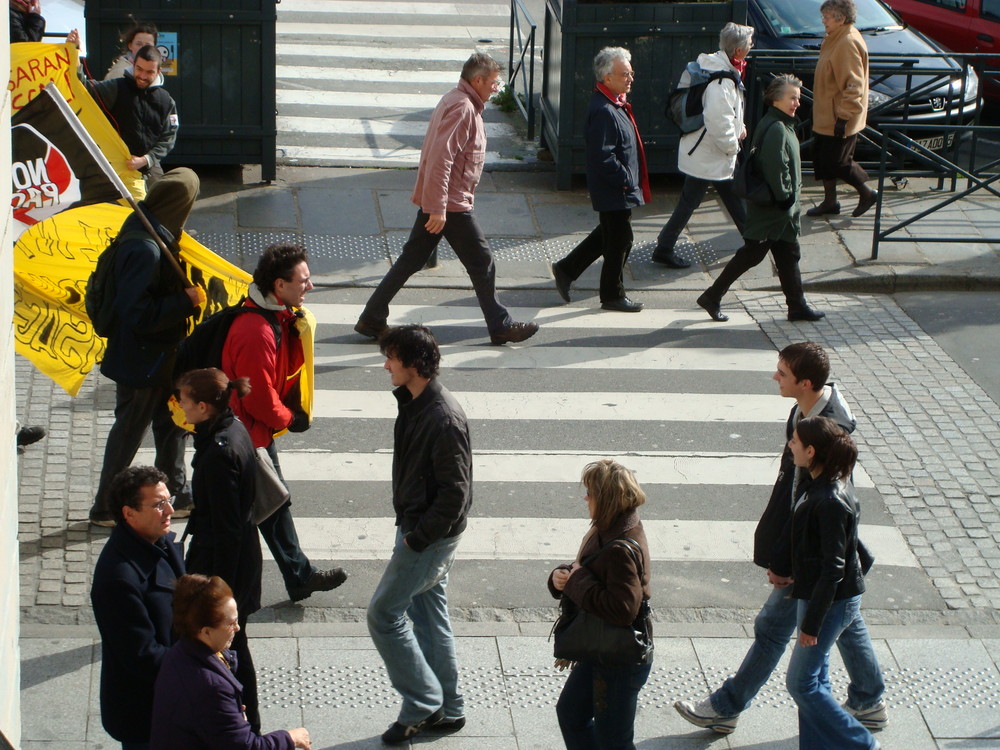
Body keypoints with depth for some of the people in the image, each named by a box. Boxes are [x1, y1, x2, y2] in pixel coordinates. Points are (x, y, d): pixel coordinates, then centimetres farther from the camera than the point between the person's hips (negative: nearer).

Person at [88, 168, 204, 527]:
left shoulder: (144, 228, -1)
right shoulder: (145, 250, -32)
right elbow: (139, 314, -31)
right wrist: (186, 301, -24)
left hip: (160, 353, 10)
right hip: (140, 359, -10)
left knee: (172, 422, 22)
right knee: (129, 430, 7)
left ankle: (177, 496, 38)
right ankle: (106, 508, 23)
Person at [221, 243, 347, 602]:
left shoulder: (279, 316, 0)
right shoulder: (256, 332, -32)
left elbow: (287, 367, 10)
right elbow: (259, 397, -24)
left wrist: (297, 330, -7)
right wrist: (290, 419, -9)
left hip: (260, 431, 10)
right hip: (246, 434, -10)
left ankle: (300, 576, 31)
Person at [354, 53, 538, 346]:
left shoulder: (454, 101, 15)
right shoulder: (462, 108, -18)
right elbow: (440, 159, -25)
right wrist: (437, 209, -27)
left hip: (435, 202, 10)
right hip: (451, 204, -10)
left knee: (411, 259, 11)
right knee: (482, 264, 1)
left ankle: (372, 319, 13)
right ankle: (501, 327, 10)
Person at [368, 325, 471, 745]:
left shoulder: (443, 420, -26)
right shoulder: (414, 403, 5)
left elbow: (454, 493, -24)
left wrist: (418, 538, -18)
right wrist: (410, 529, 14)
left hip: (432, 536, -10)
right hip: (418, 527, 10)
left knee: (383, 614, -4)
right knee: (428, 616, 16)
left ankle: (423, 704, 6)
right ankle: (447, 710, 27)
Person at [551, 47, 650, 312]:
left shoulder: (615, 105, 9)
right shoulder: (603, 111, -25)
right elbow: (603, 158, -27)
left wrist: (631, 180, 17)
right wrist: (626, 179, -20)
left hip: (620, 189, 10)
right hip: (614, 191, -10)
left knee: (607, 235, 22)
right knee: (620, 241, 3)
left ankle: (566, 269, 32)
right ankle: (613, 296, 18)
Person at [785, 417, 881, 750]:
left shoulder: (830, 502, -26)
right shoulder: (824, 485, 3)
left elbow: (833, 569, -25)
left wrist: (812, 623, -20)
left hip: (832, 601, -9)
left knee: (801, 683, 2)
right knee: (814, 678, 16)